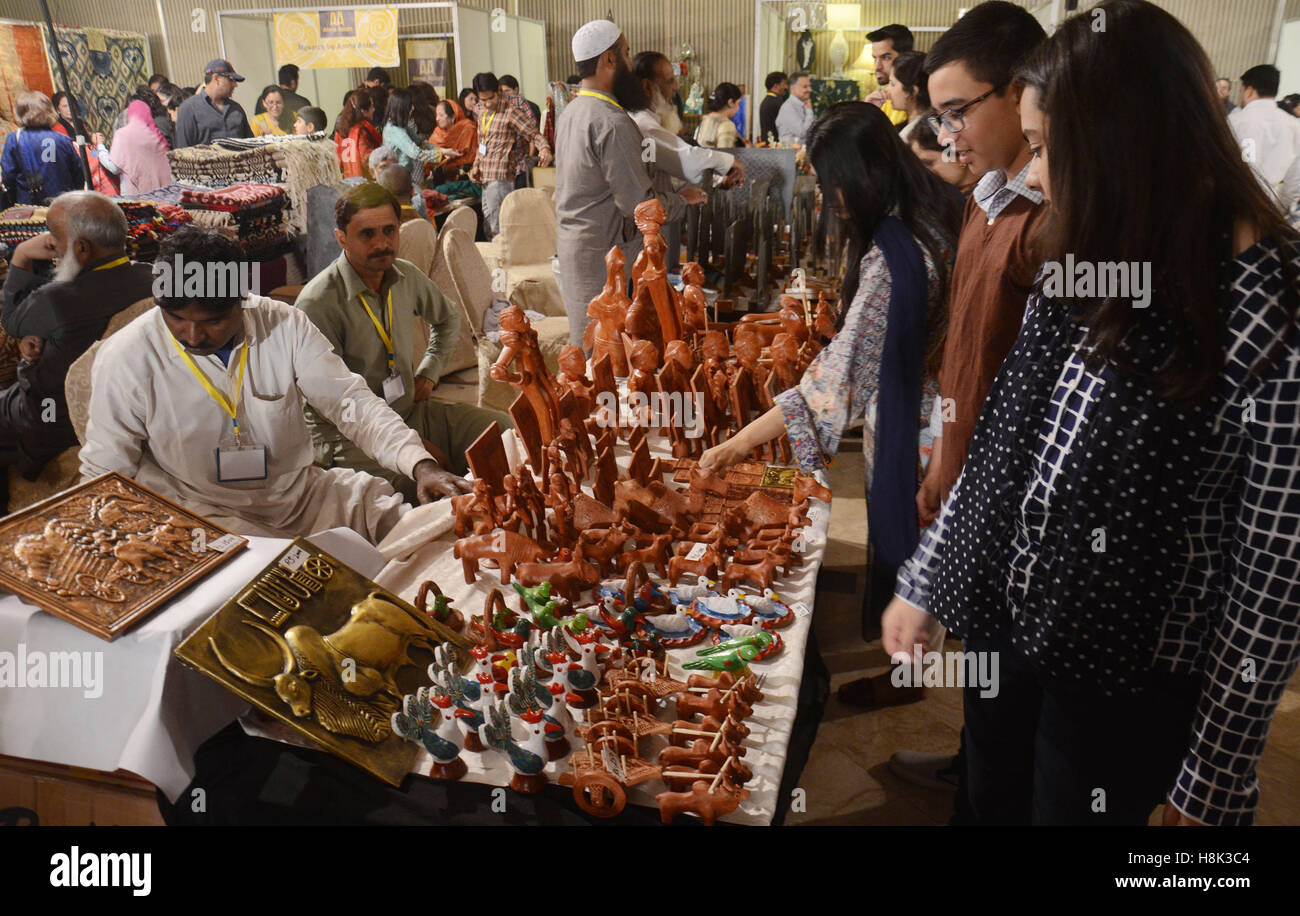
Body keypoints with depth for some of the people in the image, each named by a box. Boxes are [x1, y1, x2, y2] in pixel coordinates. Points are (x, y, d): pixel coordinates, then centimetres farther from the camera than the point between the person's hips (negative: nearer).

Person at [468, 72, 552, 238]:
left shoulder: (511, 111, -12)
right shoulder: (481, 110, 13)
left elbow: (534, 134, -13)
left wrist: (545, 149, -33)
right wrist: (476, 165, 15)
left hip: (501, 177, -9)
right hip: (485, 176, 9)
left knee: (497, 229, -11)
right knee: (488, 228, 16)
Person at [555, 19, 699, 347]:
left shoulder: (570, 112, 10)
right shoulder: (613, 122, -20)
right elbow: (639, 204, -20)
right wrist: (683, 199, -3)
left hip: (571, 241, 9)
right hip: (602, 255, -9)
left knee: (583, 342, 16)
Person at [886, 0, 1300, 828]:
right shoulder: (1082, 268, -1)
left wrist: (1213, 785, -10)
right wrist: (923, 581, 11)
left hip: (1124, 683, -6)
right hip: (1000, 623, 6)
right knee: (991, 805, 24)